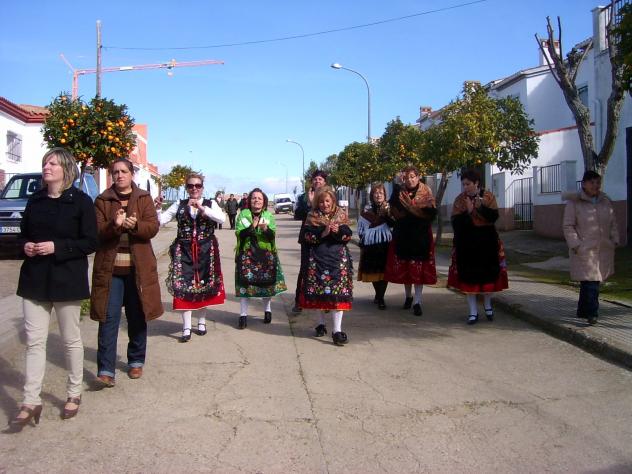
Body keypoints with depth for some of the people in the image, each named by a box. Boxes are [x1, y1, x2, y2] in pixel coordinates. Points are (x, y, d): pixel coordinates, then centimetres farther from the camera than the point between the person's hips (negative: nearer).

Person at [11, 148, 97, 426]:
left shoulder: (81, 201, -7)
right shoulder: (35, 200, 8)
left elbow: (90, 242, -9)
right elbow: (23, 234, 17)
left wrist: (57, 247, -20)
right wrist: (25, 245, -5)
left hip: (66, 279, -4)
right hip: (35, 279, 4)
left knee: (71, 339, 9)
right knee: (34, 340, 3)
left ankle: (74, 394, 25)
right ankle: (31, 402, 9)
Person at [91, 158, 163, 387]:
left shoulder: (144, 199, 7)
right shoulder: (102, 201, 7)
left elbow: (152, 227, -4)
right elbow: (96, 230, -3)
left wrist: (134, 225, -24)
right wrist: (114, 225, -23)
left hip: (138, 268, 1)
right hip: (110, 268, 0)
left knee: (137, 317, 10)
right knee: (109, 318, -5)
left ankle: (136, 361, 25)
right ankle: (106, 369, -4)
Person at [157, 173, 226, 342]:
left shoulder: (210, 203, 1)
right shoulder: (179, 205, 5)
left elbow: (222, 218, -17)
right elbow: (161, 220, 0)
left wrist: (202, 208, -24)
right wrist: (156, 209, -19)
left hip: (205, 251, 0)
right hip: (184, 250, 0)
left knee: (205, 285, 8)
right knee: (183, 286, -4)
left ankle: (202, 321, 27)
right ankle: (186, 328, 3)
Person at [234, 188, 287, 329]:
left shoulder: (269, 215, 3)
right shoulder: (243, 214, 1)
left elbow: (272, 235, -7)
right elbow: (239, 234, -9)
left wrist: (265, 229, -27)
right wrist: (251, 227, -25)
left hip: (266, 254, 1)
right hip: (246, 254, -1)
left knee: (267, 281, 5)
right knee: (245, 282, -5)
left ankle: (267, 310, 26)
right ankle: (243, 314, 4)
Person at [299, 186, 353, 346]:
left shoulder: (341, 215, 8)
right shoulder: (312, 217, 6)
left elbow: (348, 235, -1)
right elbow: (305, 236, -6)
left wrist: (338, 230, -21)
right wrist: (322, 233, -18)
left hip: (338, 258, 0)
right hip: (317, 258, 1)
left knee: (338, 293, -8)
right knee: (320, 291, 5)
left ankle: (337, 330, -9)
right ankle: (321, 323, 24)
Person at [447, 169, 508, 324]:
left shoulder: (488, 196, 0)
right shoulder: (459, 200, 0)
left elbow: (494, 216, -11)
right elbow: (456, 222, -8)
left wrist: (481, 207, -23)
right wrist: (467, 212, -21)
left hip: (487, 241, 0)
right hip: (467, 243, 0)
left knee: (488, 274, 7)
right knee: (469, 276, 1)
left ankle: (487, 305, 32)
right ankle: (473, 312, 11)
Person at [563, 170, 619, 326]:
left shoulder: (606, 202, 12)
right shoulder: (574, 202, -5)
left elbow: (613, 223, 19)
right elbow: (568, 226, -6)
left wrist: (615, 240, 9)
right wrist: (576, 245, -13)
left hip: (604, 250, 5)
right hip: (585, 250, -5)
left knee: (590, 281, 10)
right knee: (590, 282, -10)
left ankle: (583, 311, 22)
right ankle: (592, 313, -3)